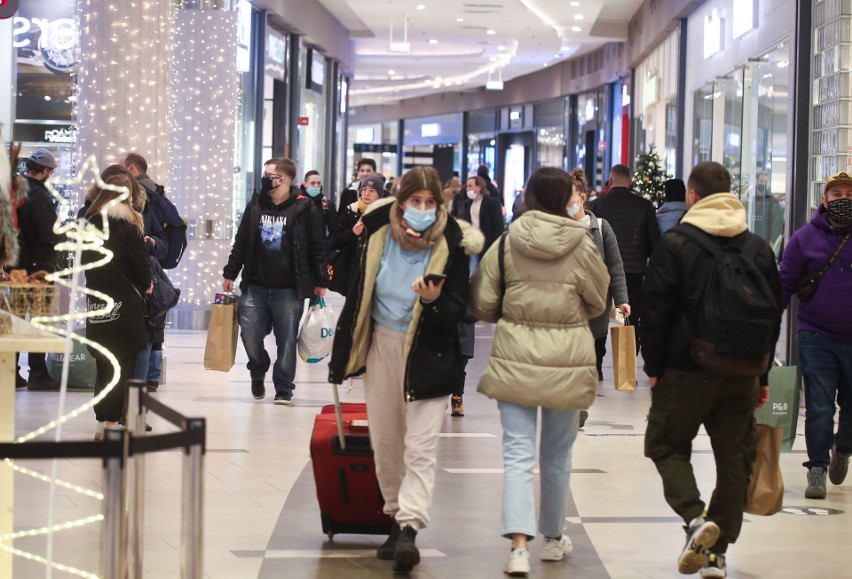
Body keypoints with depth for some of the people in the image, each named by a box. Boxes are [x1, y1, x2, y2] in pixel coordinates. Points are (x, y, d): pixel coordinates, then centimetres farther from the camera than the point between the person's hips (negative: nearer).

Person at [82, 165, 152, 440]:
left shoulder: (90, 219, 7)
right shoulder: (125, 221, -12)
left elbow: (87, 260, 11)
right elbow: (139, 259, -10)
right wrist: (145, 285, 7)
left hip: (96, 301, 6)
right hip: (124, 303, -6)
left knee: (105, 364, 14)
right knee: (123, 363, 0)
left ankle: (103, 421, 17)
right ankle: (111, 423, -2)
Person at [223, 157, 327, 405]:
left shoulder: (305, 209, -3)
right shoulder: (255, 206, 10)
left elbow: (317, 247, -1)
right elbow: (241, 243, 15)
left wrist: (320, 282, -2)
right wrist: (230, 273, 10)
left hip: (289, 289, -4)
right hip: (255, 286, 4)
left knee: (287, 339, -1)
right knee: (250, 334, -1)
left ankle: (283, 389, 9)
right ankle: (258, 373, 27)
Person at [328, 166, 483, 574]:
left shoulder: (452, 245, -13)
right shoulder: (378, 234, -4)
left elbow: (456, 311, -10)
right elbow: (359, 292, 8)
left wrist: (434, 301, -32)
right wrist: (344, 352, 11)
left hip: (427, 355, -4)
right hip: (382, 345, 4)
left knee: (420, 446, -11)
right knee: (384, 442, 12)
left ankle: (410, 529, -18)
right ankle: (396, 519, 25)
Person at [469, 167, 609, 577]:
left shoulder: (506, 243, -4)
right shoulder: (582, 247, -6)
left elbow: (482, 304, 0)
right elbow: (598, 303, 7)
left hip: (515, 358, 0)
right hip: (567, 360, 0)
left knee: (518, 454, 0)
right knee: (557, 455, 16)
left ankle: (519, 544, -15)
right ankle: (553, 537, 31)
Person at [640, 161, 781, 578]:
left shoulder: (675, 244, -8)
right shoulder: (758, 248, 7)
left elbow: (656, 310, -9)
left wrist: (654, 367, 0)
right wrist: (762, 375, 17)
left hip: (686, 371, -4)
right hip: (742, 373, 4)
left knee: (666, 446, 10)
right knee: (733, 458, 10)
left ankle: (695, 518, -13)